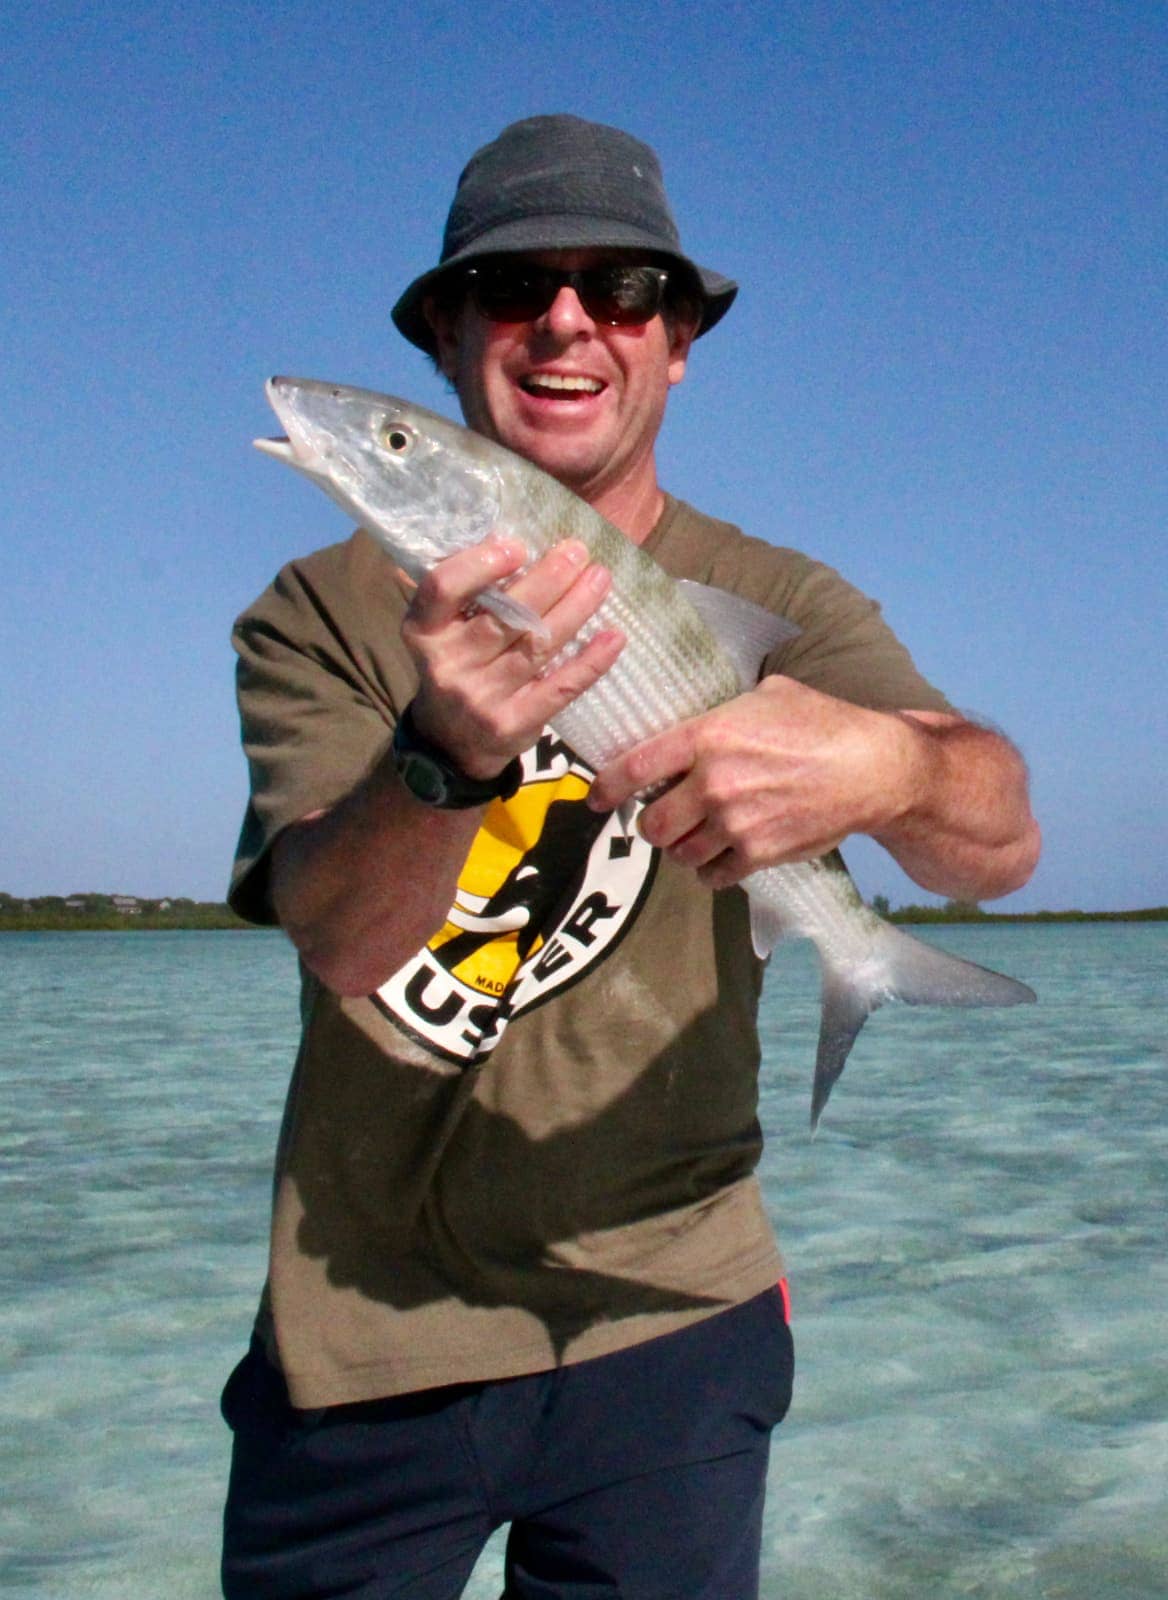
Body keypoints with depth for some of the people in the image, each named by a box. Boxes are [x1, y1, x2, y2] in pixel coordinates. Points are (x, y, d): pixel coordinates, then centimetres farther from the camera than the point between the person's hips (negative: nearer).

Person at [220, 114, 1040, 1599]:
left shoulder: (773, 601, -2)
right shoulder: (326, 614, -4)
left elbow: (1001, 843, -19)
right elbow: (340, 943, -19)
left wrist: (884, 766, -42)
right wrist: (447, 754, -39)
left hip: (662, 1320, 0)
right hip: (359, 1329, 0)